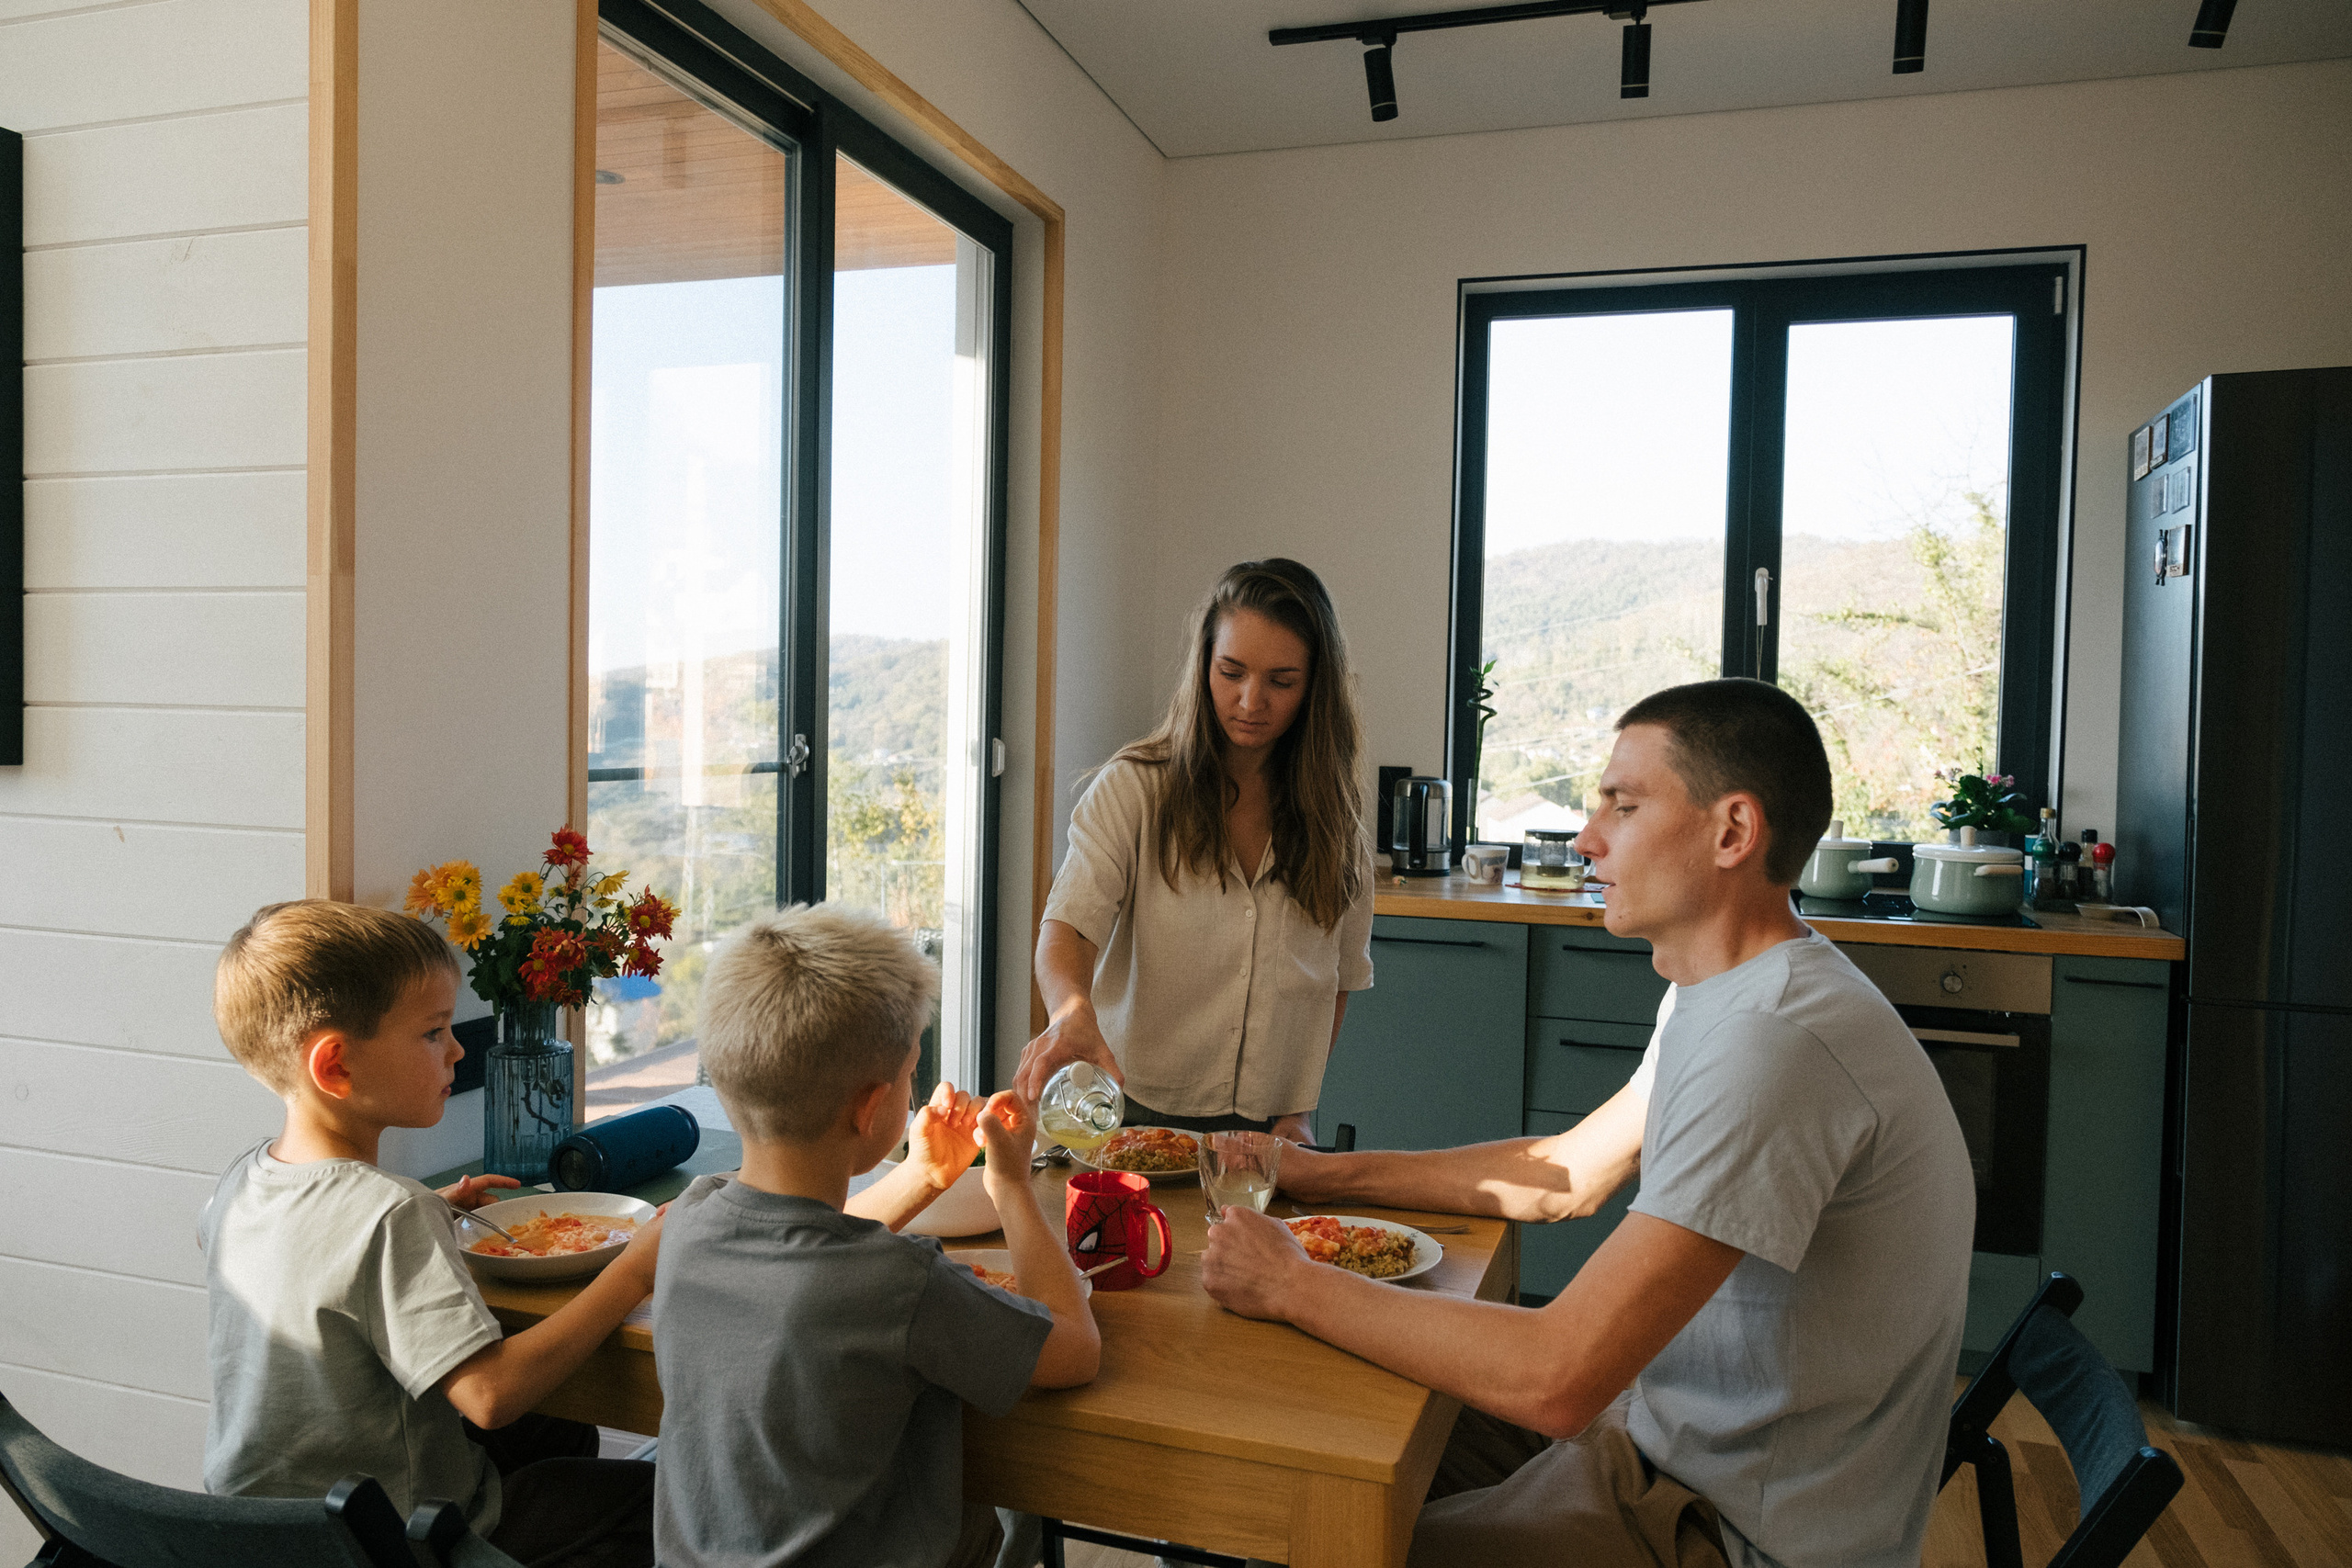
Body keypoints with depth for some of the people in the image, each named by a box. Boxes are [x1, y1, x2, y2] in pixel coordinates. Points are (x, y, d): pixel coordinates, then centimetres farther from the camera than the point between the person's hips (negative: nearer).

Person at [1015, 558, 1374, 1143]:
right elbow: (1068, 925, -12)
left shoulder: (1333, 816, 8)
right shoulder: (1132, 788, -2)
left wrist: (1299, 1107, 6)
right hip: (1137, 1111, -2)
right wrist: (1071, 1010, -34)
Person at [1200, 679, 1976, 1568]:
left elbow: (1557, 1380, -33)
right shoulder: (1719, 995, 5)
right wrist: (1324, 1176, 7)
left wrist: (1294, 1287, -21)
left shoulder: (1777, 1041, -31)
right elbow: (1571, 1173, 14)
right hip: (1676, 1426, 9)